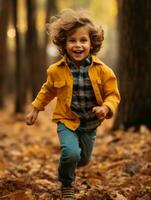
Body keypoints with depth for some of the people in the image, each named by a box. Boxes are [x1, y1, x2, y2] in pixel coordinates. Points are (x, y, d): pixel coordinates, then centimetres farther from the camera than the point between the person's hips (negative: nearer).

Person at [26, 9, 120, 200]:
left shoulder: (102, 71, -15)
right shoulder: (56, 70, -11)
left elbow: (112, 94, -8)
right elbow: (48, 90, 9)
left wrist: (105, 108, -27)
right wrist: (36, 109, 14)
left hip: (90, 124, 2)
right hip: (67, 121, -2)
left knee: (83, 160, 19)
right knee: (71, 153, -26)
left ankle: (68, 166, 57)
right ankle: (66, 185, 5)